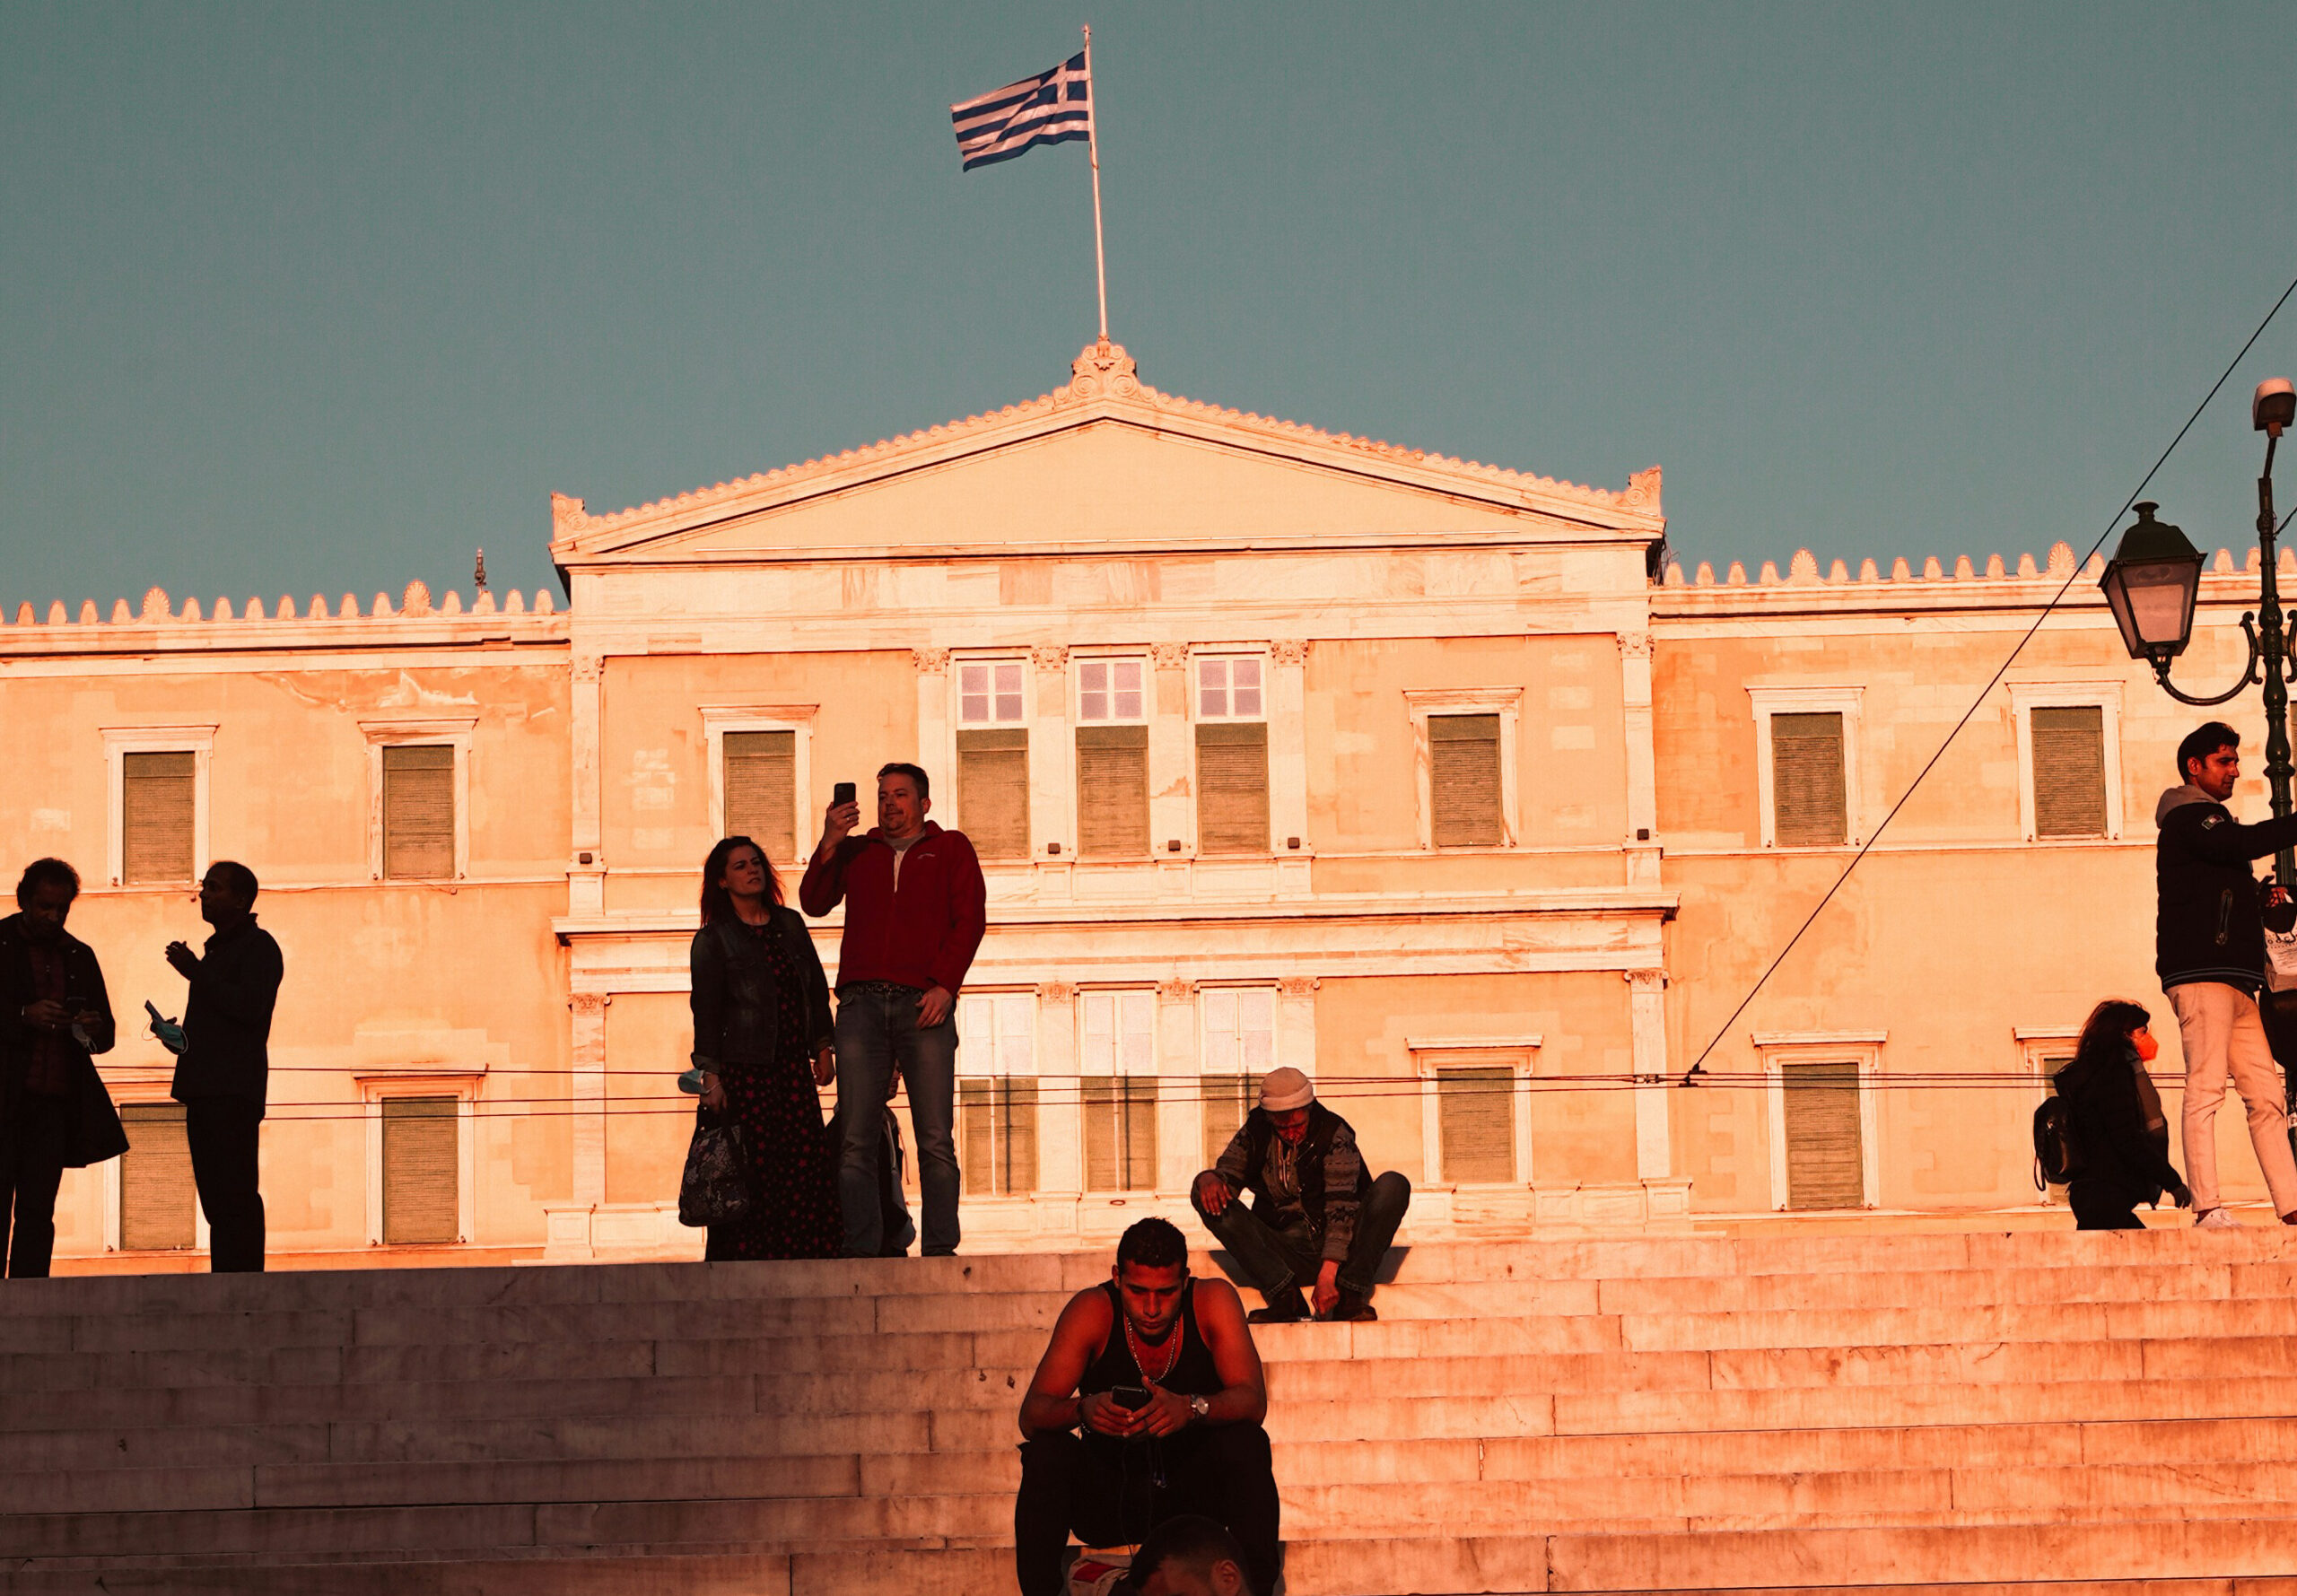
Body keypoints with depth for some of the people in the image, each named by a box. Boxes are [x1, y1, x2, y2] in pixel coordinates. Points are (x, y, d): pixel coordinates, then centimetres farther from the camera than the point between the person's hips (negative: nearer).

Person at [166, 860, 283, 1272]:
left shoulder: (258, 946, -4)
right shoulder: (219, 948, 25)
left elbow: (249, 1006, -19)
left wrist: (196, 972, -15)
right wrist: (179, 1033, 12)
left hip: (234, 1091, -10)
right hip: (205, 1090, 10)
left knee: (234, 1196, -14)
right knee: (218, 1201, 7)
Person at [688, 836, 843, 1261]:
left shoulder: (790, 924, 15)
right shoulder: (712, 939, 1)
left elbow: (816, 988, 20)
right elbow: (705, 1010, -3)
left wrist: (822, 1048, 15)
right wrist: (710, 1074, -11)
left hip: (794, 1066, 4)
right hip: (743, 1070, -4)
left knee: (807, 1163, -5)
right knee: (752, 1166, -9)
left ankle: (808, 1256, -4)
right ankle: (745, 1257, -6)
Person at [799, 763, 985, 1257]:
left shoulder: (951, 848, 17)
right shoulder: (856, 851, 23)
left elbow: (970, 919, 6)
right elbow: (814, 904, 9)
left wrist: (944, 985, -7)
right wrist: (829, 845, -5)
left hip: (923, 1005, -2)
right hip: (862, 1003, 2)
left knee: (936, 1141, -8)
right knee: (856, 1139, -7)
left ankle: (940, 1249, -7)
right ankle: (860, 1251, -7)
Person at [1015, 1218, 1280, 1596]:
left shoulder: (1214, 1301, -10)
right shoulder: (1092, 1310, -12)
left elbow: (1253, 1401, -21)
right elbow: (1031, 1416, -17)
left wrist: (1191, 1408, -42)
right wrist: (1083, 1409, -41)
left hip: (1195, 1494, 0)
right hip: (1107, 1501, 0)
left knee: (1245, 1442, -27)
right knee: (1048, 1451, -26)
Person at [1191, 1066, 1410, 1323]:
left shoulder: (1334, 1134, -13)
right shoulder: (1255, 1133, 0)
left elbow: (1341, 1208, -21)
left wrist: (1328, 1273, -32)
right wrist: (1209, 1178, -26)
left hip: (1339, 1246, -3)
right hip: (1284, 1250, 3)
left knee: (1393, 1185, -25)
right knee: (1206, 1198, -17)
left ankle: (1350, 1299, -30)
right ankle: (1286, 1298, -28)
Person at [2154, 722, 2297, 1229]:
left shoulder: (2211, 823, 28)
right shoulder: (2188, 817, -1)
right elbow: (2246, 843, -19)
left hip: (2233, 978, 10)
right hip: (2202, 973, -10)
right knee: (2205, 1088, -14)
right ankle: (2206, 1207, -19)